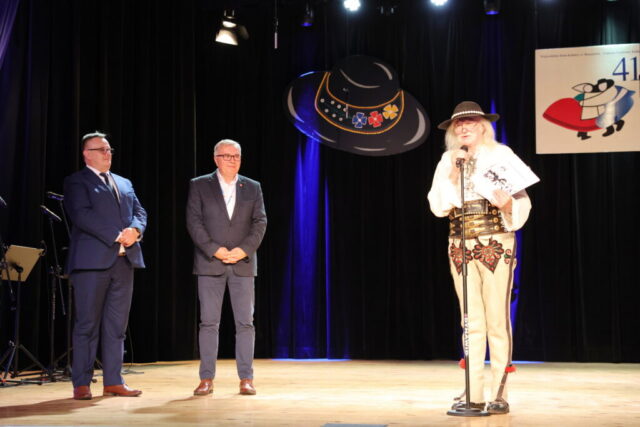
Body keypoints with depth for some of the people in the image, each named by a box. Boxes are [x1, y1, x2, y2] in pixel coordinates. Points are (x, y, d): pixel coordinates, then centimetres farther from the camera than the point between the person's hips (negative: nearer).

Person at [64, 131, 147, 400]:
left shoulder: (124, 183, 23)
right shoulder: (76, 182, 3)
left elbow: (139, 211, 14)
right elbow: (82, 215, -11)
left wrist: (135, 230, -9)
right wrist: (116, 235, -17)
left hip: (124, 259, 6)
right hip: (92, 260, -6)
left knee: (117, 325, 6)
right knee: (87, 324, -3)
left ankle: (113, 381, 12)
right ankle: (81, 384, 3)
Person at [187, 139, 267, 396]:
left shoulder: (252, 188, 11)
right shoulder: (199, 185, 5)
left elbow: (260, 222, 4)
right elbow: (194, 222, -3)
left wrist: (244, 250, -10)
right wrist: (215, 250, -13)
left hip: (243, 263, 2)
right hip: (210, 263, -2)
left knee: (245, 322, 1)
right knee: (209, 322, 0)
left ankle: (246, 379, 7)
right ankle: (206, 379, 6)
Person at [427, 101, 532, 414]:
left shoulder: (501, 155, 3)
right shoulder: (448, 161, 12)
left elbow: (522, 201, 0)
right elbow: (438, 206, 4)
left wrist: (505, 202, -20)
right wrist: (453, 175, -7)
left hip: (496, 243, -3)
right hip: (460, 246, 3)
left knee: (497, 320, -4)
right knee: (472, 322, 5)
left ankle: (499, 394, 3)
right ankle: (474, 395, 8)